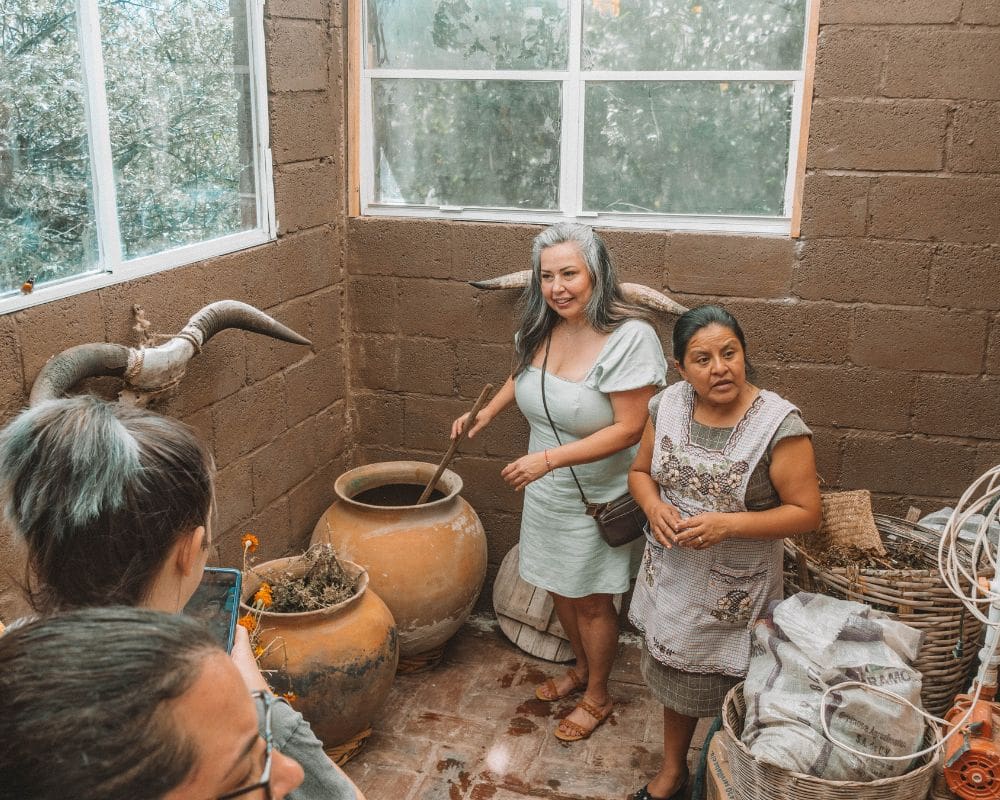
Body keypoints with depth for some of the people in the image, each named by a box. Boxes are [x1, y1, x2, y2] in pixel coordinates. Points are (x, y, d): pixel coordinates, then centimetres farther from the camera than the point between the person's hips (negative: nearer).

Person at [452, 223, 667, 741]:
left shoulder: (629, 337, -26)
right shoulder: (541, 328, -6)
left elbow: (627, 429, -28)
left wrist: (547, 459, -31)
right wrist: (487, 412, 3)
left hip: (597, 498, -6)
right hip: (546, 491, 6)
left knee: (590, 600, 10)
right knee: (559, 587, 21)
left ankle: (598, 696, 34)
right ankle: (581, 668, 47)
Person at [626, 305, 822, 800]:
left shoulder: (778, 424, -21)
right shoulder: (668, 406, -7)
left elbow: (805, 512, -17)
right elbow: (640, 471, 7)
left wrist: (727, 524, -28)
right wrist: (654, 506, -15)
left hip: (734, 591, -4)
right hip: (671, 578, 5)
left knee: (730, 689, 15)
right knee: (675, 676, 23)